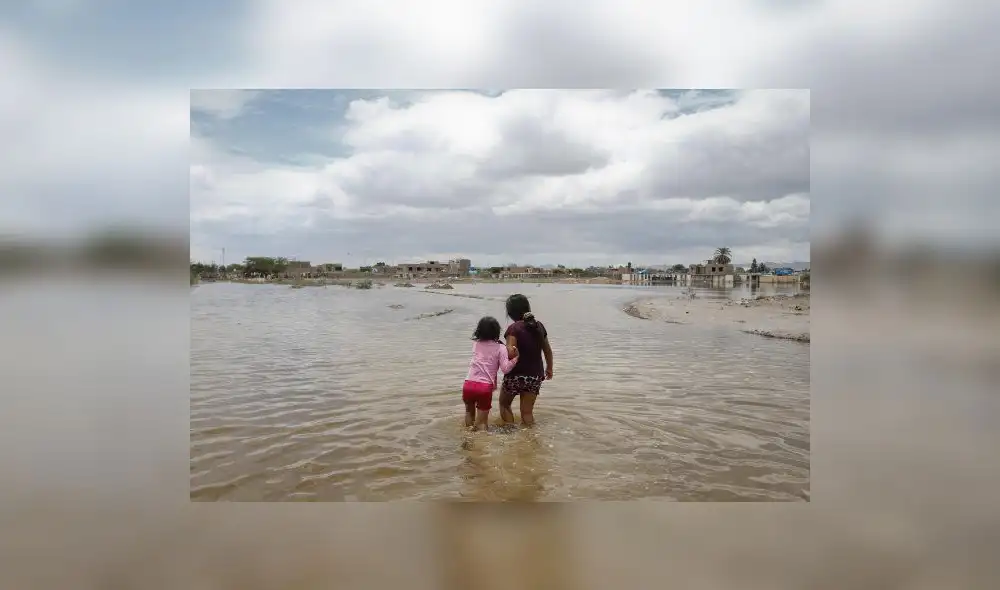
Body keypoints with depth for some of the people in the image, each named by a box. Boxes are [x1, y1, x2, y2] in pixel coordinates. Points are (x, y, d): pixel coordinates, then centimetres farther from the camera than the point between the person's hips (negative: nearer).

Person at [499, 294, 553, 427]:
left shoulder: (513, 328, -15)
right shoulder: (539, 326, 4)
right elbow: (548, 350, 15)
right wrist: (549, 368, 28)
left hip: (516, 375, -5)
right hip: (535, 376, 5)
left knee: (504, 404, 19)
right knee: (527, 412, 10)